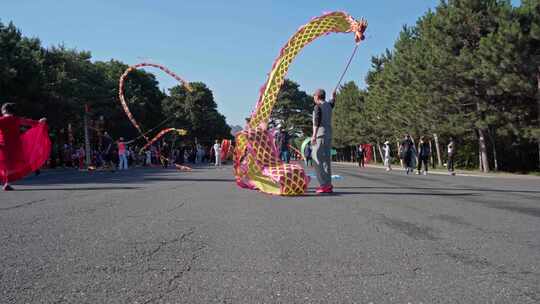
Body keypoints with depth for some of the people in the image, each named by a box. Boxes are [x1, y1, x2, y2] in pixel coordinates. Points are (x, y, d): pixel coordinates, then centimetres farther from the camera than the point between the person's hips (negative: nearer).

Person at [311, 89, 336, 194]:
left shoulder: (318, 107, -7)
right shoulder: (329, 105, 16)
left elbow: (317, 121, -19)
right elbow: (332, 102, 41)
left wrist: (314, 135, -26)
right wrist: (333, 96, 59)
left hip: (320, 135, -8)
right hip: (329, 135, 8)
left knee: (318, 160, -10)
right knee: (326, 159, 11)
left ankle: (324, 185, -17)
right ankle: (328, 185, 11)